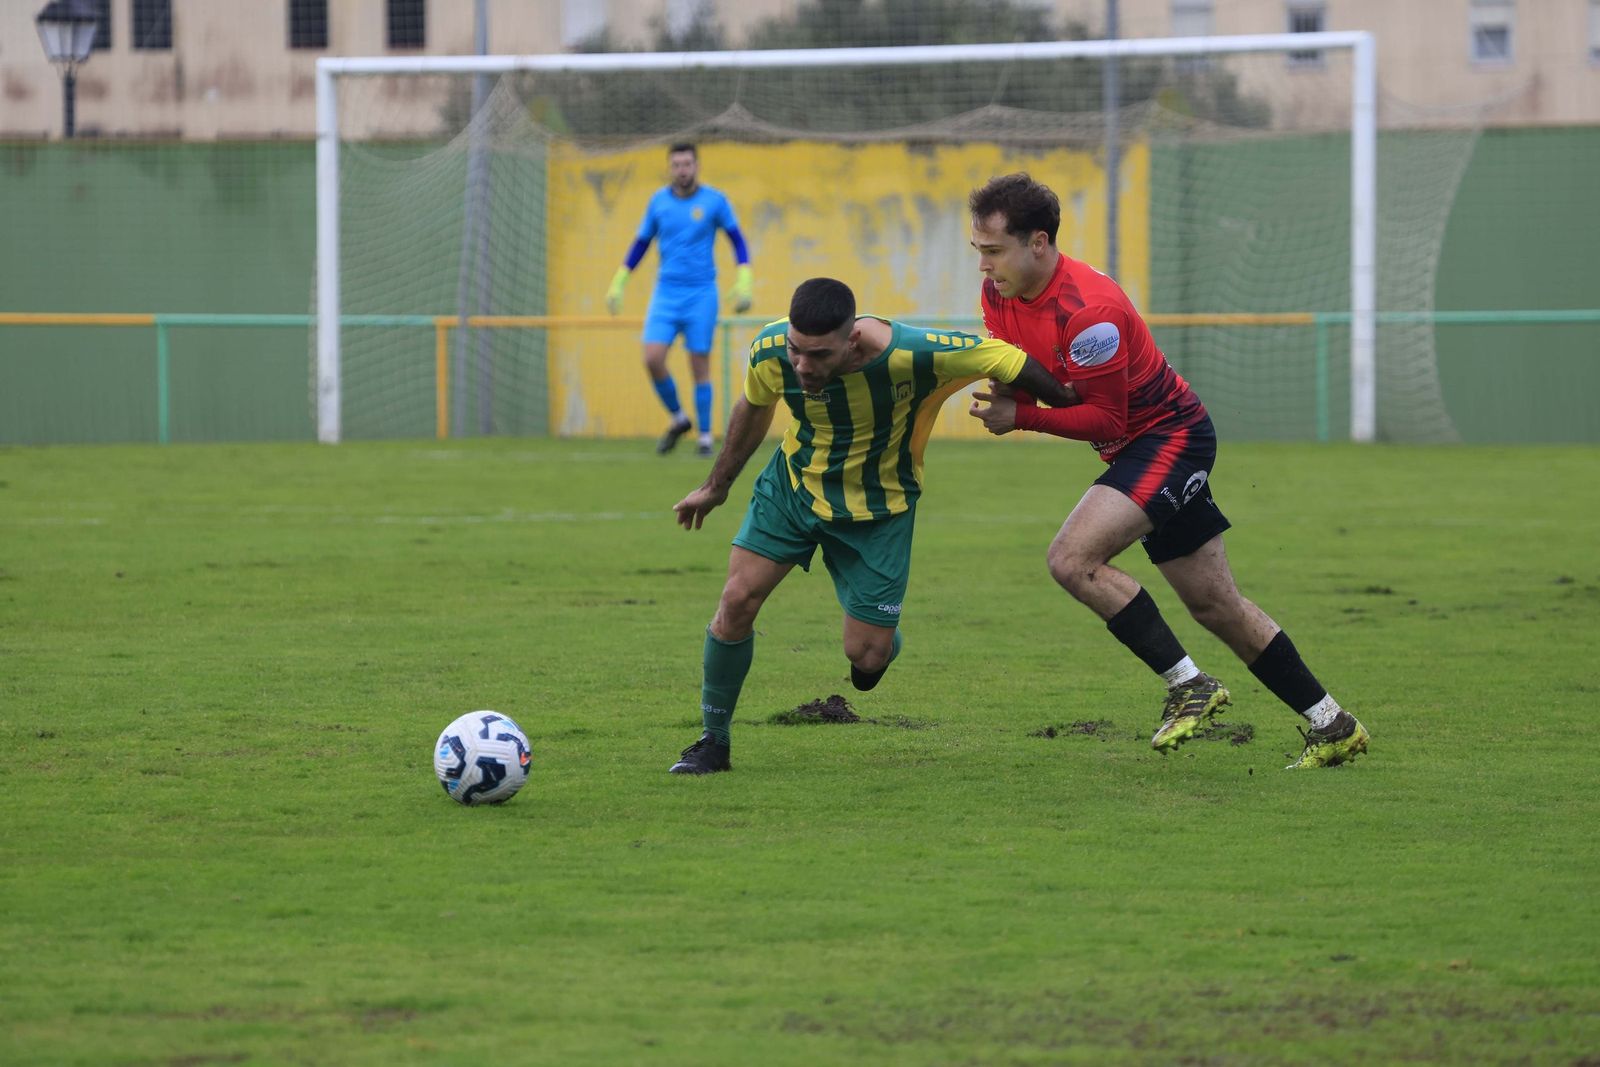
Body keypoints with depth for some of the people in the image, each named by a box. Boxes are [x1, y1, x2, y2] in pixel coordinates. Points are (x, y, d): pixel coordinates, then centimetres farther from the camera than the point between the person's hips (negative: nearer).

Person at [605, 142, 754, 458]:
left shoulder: (714, 201, -3)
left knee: (700, 365, -1)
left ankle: (705, 436, 11)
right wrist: (618, 284, 12)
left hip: (701, 293, -2)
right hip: (666, 292, 2)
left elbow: (738, 242, 4)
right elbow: (641, 243, 14)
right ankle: (678, 419, 12)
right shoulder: (658, 201, 4)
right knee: (653, 359, -11)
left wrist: (744, 283, -7)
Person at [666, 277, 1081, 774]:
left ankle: (882, 641, 37)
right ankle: (713, 741, 6)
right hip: (792, 486, 2)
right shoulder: (770, 351, -23)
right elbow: (753, 408, 2)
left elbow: (1009, 361, -20)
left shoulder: (913, 355, -35)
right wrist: (716, 485, 13)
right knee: (737, 600, -12)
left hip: (877, 510, -2)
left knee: (867, 656, -3)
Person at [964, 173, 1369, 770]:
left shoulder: (1087, 311, -28)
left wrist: (1021, 417, -26)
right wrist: (999, 400, -14)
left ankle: (1188, 684, -15)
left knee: (1073, 558, -24)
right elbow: (1023, 377, 8)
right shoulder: (1000, 293, -3)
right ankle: (1332, 725, 19)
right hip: (1139, 446, 9)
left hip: (1170, 436, -9)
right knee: (1215, 607, 10)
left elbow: (1106, 419, -22)